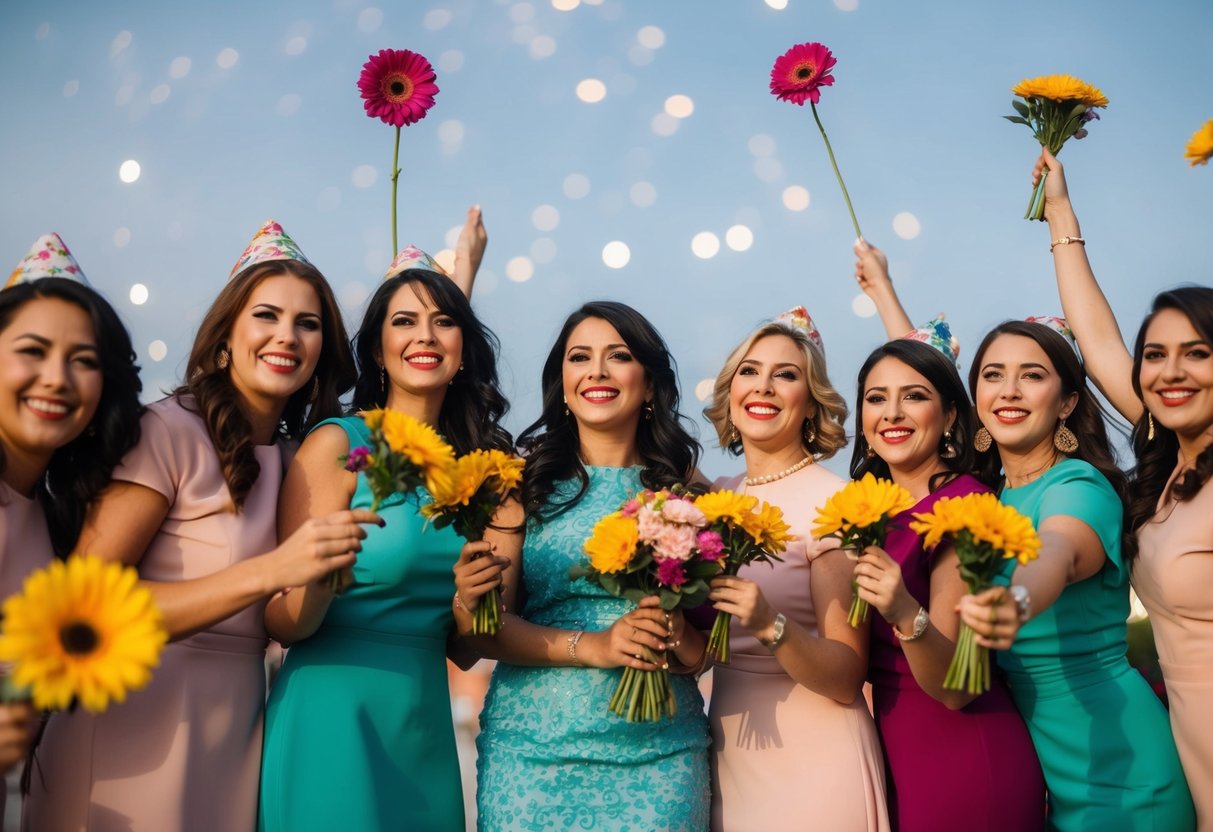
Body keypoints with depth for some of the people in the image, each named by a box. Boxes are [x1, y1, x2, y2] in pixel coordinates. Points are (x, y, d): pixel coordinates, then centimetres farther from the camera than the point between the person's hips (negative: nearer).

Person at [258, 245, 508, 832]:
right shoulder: (338, 443, -9)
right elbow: (284, 624, -11)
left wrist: (471, 601, -12)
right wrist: (319, 575, -31)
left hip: (425, 725, 5)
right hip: (334, 715, -5)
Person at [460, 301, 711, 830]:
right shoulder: (525, 481, 1)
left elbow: (711, 643, 6)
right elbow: (487, 627, -3)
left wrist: (674, 636, -16)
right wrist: (592, 646, -17)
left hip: (660, 752, 1)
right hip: (532, 745, 0)